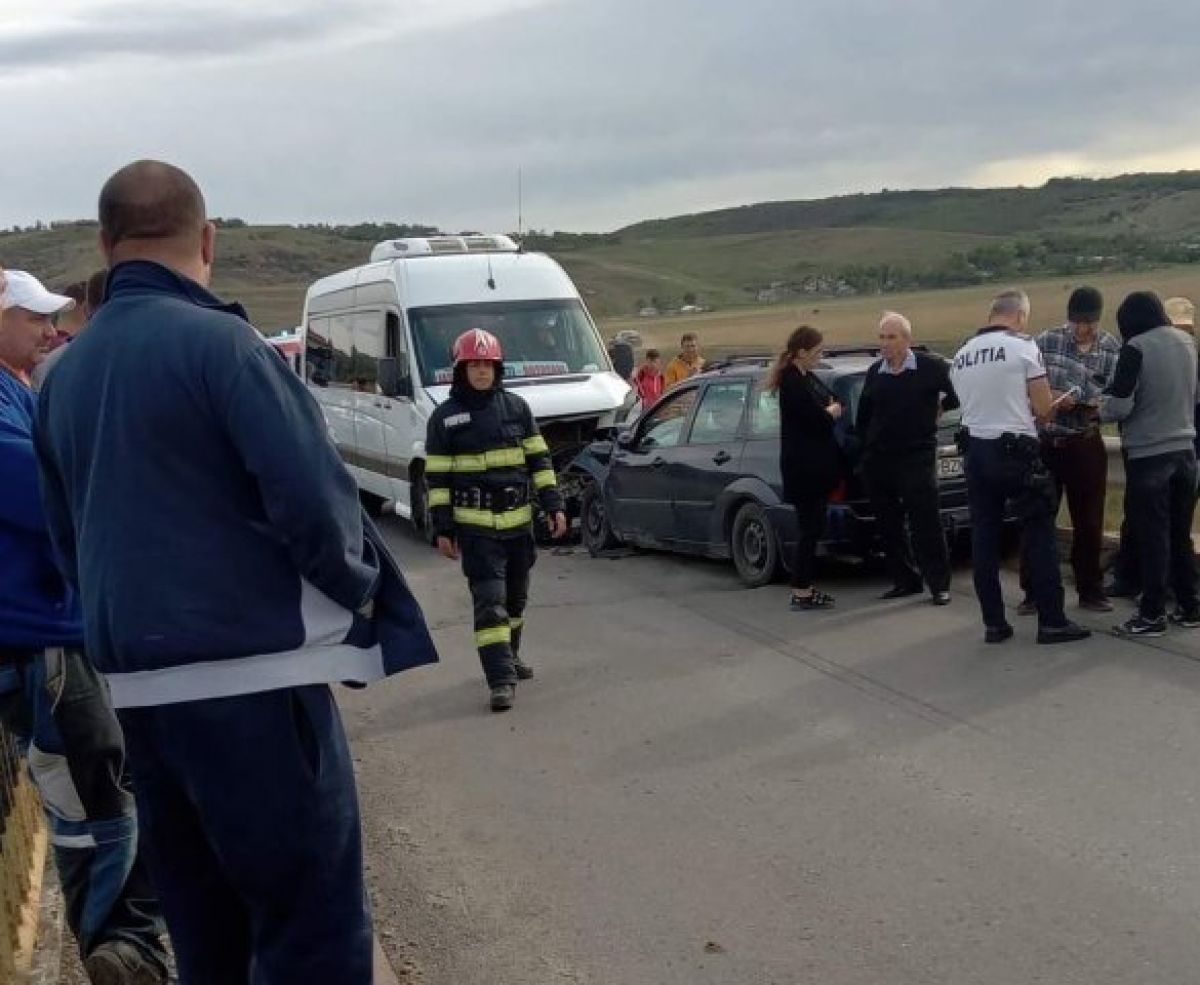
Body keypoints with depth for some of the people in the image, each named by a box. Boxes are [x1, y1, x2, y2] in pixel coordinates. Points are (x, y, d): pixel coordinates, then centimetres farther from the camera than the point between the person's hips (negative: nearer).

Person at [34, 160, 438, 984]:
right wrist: (360, 589, 1)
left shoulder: (66, 374, 12)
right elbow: (314, 498, -17)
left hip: (137, 685, 8)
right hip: (250, 675, -7)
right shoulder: (218, 340, -11)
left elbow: (67, 541, 17)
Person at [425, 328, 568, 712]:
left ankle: (509, 656, 35)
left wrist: (554, 506, 2)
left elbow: (538, 459, 9)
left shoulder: (516, 407, 6)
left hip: (519, 520, 4)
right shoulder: (445, 417, -3)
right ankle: (501, 678, -9)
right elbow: (437, 477, -2)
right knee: (489, 601, -9)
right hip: (475, 525, -4)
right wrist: (443, 528, -6)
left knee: (515, 597, 16)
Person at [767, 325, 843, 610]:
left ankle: (806, 587, 20)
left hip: (816, 465, 10)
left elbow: (829, 401, 20)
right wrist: (831, 412, 0)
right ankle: (801, 594, 0)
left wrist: (830, 410, -2)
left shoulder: (808, 378, 13)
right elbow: (815, 418, -20)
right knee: (809, 528, -5)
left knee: (812, 528, 13)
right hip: (803, 466, -10)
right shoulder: (793, 383, -17)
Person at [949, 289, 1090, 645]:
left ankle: (993, 622, 10)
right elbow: (1044, 409, -6)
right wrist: (1055, 402, 16)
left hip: (975, 449, 5)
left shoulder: (961, 356, 11)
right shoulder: (1024, 347, -6)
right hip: (1015, 450, -5)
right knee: (1040, 533, 3)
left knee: (984, 535, 7)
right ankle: (1051, 621, 3)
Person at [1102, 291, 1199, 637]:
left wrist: (1101, 408, 4)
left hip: (1149, 454, -6)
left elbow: (1120, 406, -16)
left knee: (1152, 537, 0)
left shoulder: (1137, 347, -13)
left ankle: (1152, 615, 4)